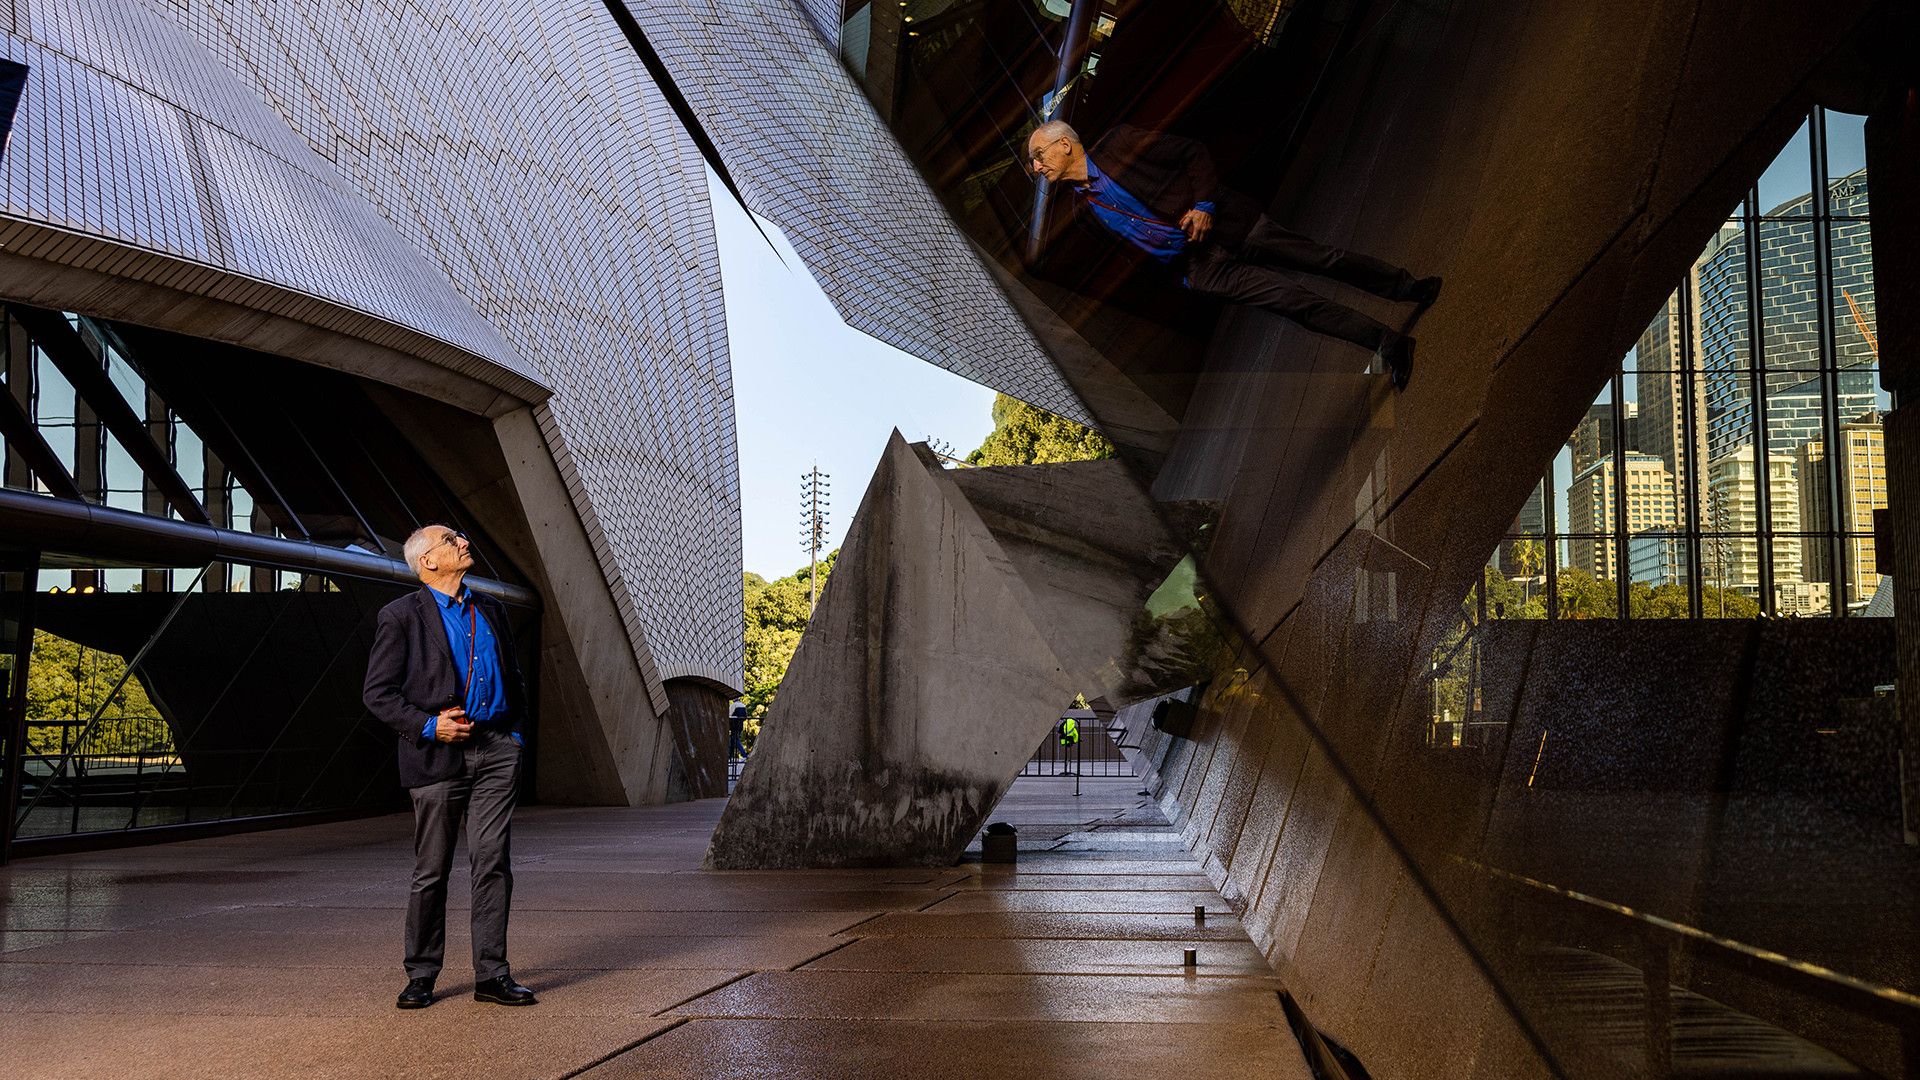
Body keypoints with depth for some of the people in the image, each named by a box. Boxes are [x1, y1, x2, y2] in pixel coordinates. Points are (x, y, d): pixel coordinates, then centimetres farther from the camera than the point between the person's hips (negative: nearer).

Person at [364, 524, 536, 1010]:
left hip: (494, 750, 4)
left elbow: (513, 677, 23)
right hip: (438, 753, -4)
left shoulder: (490, 610, 16)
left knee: (492, 861, -1)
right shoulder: (401, 616, -1)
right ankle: (421, 976, 16)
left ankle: (491, 974, 4)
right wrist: (428, 726, -14)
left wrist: (515, 730, 11)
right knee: (431, 870, 3)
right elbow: (378, 692, -3)